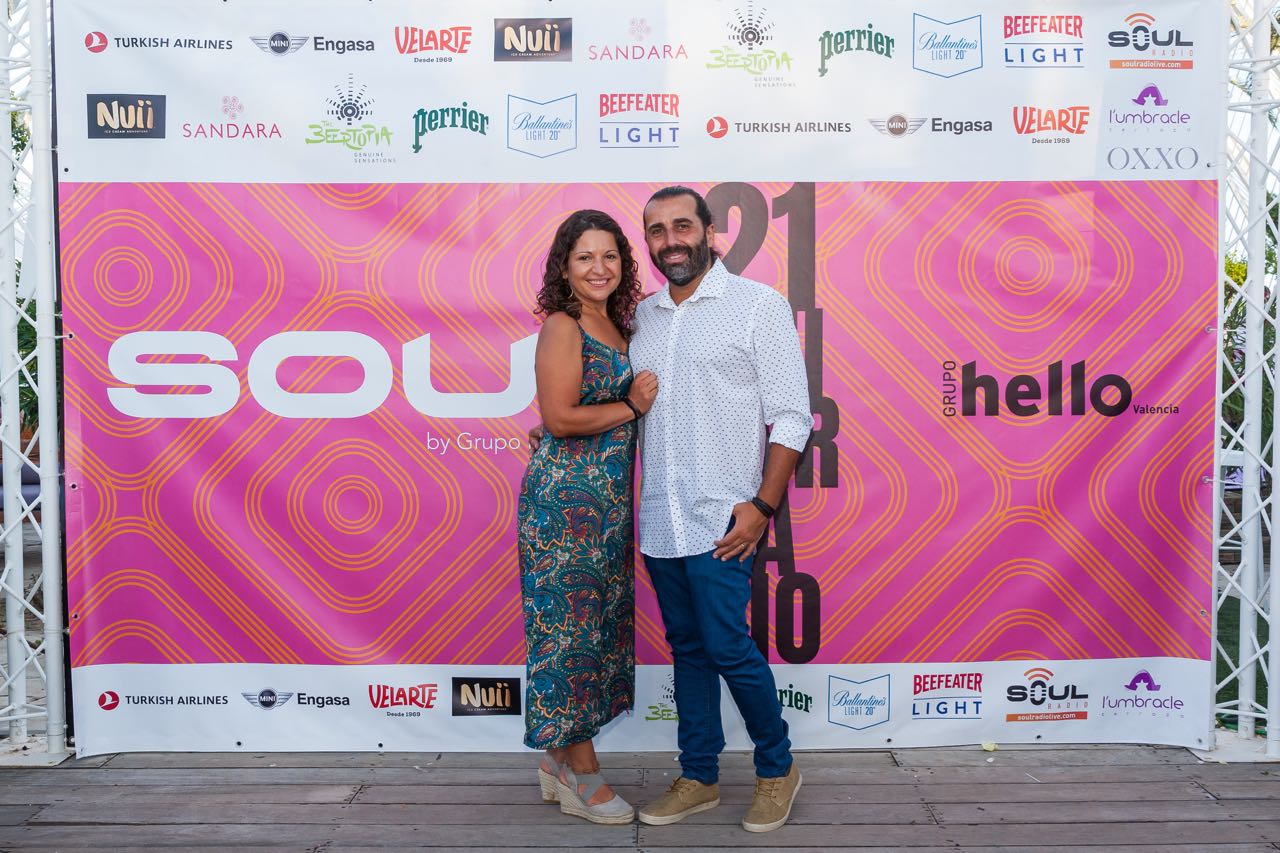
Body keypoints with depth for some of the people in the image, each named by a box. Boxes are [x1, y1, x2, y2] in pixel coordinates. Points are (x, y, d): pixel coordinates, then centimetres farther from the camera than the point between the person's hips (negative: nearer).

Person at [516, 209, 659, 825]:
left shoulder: (617, 325, 14)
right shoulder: (561, 327, -10)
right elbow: (559, 417, -18)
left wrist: (640, 401, 1)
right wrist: (630, 409, -10)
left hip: (608, 499, 9)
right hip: (565, 498, -8)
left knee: (596, 622, 13)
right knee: (571, 622, 0)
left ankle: (560, 758, 27)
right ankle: (583, 778, 12)